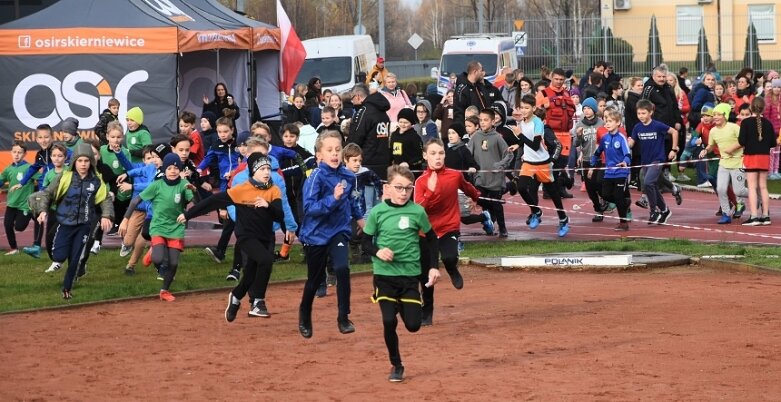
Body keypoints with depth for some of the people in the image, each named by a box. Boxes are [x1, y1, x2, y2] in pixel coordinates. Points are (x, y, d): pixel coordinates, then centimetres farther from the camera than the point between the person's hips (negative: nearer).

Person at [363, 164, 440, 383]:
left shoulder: (417, 211, -5)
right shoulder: (377, 212, -6)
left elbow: (431, 238, 9)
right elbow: (366, 241, 3)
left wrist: (434, 267, 4)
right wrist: (377, 251, -18)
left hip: (410, 274, 1)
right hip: (384, 275, -1)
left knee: (413, 324, -3)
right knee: (389, 321, -12)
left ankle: (402, 306, 34)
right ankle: (396, 366, 10)